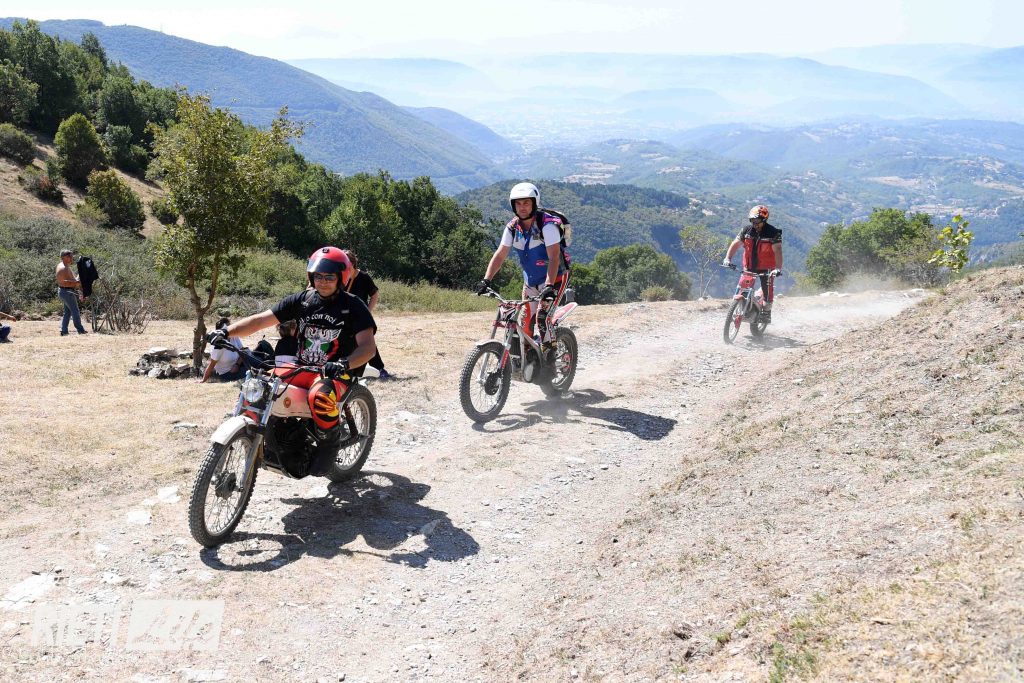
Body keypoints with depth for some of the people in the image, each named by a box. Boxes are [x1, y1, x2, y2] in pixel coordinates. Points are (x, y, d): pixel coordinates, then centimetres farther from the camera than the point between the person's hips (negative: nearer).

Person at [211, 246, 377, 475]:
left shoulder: (354, 307, -7)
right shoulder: (301, 300, 5)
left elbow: (368, 346, -18)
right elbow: (261, 320, 1)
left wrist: (344, 364, -38)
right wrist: (226, 332, -13)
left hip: (336, 374, -5)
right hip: (301, 368, 5)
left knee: (320, 396, -38)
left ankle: (329, 444, -9)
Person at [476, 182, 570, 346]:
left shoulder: (547, 224, -21)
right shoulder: (512, 227, -3)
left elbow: (554, 257, -29)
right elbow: (500, 255, -7)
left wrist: (549, 286, -41)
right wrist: (486, 280, -19)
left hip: (554, 278, -6)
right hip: (530, 281, 6)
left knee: (542, 317, -22)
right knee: (525, 321, 5)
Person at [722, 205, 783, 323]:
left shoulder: (773, 233, -16)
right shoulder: (747, 230, -4)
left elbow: (777, 250, -25)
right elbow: (735, 244, -7)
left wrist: (778, 268, -37)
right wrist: (727, 258, -22)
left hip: (766, 268, -3)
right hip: (749, 267, 3)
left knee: (767, 290, -5)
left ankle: (766, 312, 14)